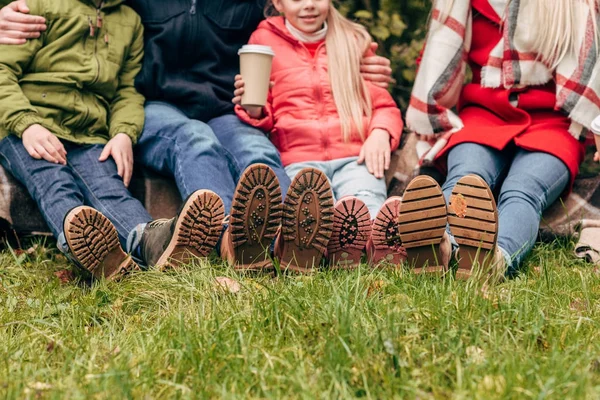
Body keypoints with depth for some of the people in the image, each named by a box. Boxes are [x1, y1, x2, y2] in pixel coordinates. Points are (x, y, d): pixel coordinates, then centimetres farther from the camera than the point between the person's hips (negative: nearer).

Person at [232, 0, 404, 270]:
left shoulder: (354, 40, 22)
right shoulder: (264, 40, 18)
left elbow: (384, 105, 21)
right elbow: (264, 119, 18)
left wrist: (380, 133, -2)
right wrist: (254, 111, -6)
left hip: (354, 157, 1)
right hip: (297, 159, -1)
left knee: (367, 201, -34)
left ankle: (384, 239, -63)